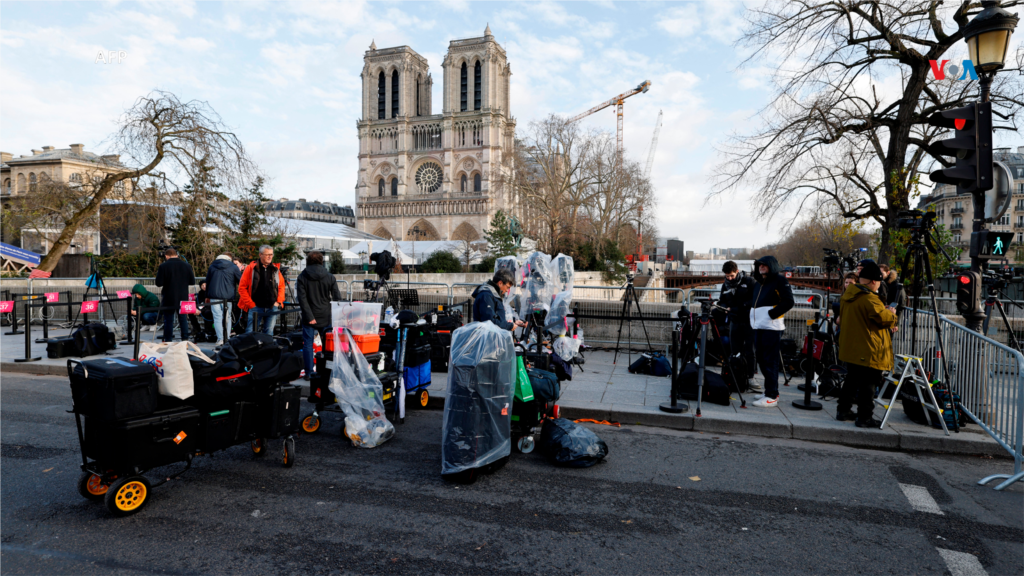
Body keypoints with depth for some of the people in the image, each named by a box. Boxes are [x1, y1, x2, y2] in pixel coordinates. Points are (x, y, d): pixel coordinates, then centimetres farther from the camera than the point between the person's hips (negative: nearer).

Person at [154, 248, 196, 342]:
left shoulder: (163, 266, -9)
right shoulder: (186, 265, 1)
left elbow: (159, 283, -9)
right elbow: (192, 281, 5)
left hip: (169, 299, -3)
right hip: (183, 298, 3)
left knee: (168, 320, 5)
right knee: (183, 319, 10)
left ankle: (168, 340, 7)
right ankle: (185, 339, 11)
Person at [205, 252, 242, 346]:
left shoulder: (212, 266, 10)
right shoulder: (233, 267, 0)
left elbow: (207, 282, 16)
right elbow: (241, 281, 3)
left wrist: (207, 296, 23)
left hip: (214, 296, 1)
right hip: (227, 296, -1)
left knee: (217, 317, 0)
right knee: (227, 317, 9)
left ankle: (220, 339, -7)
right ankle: (227, 339, 6)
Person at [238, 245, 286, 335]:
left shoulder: (275, 269, 10)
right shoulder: (251, 268, -1)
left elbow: (281, 286, 15)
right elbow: (242, 287, -1)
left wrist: (279, 302, 3)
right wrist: (250, 304, -6)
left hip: (272, 307, 3)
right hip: (256, 307, -3)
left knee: (269, 333, 9)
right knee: (251, 333, -2)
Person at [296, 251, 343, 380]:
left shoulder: (302, 277, -2)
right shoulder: (329, 277, 1)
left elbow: (302, 299, -11)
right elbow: (337, 298, 0)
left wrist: (309, 316, -13)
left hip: (309, 317, -1)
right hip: (326, 316, 1)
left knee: (308, 345, 7)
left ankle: (309, 373, 8)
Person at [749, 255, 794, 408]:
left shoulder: (779, 280, -2)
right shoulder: (759, 283, 21)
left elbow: (788, 302, -10)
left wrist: (772, 313, -15)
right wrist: (753, 318, 14)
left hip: (772, 327, -8)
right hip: (758, 327, 8)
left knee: (770, 362, -8)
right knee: (762, 360, 11)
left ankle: (771, 397, -5)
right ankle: (770, 392, 22)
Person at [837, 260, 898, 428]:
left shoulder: (847, 295, 8)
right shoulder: (869, 299, -20)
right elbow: (884, 318, -20)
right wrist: (892, 313, 4)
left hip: (850, 348, 9)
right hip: (869, 351, -9)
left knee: (851, 381, 18)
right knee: (868, 385, 1)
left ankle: (843, 411, 24)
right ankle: (864, 418, 7)